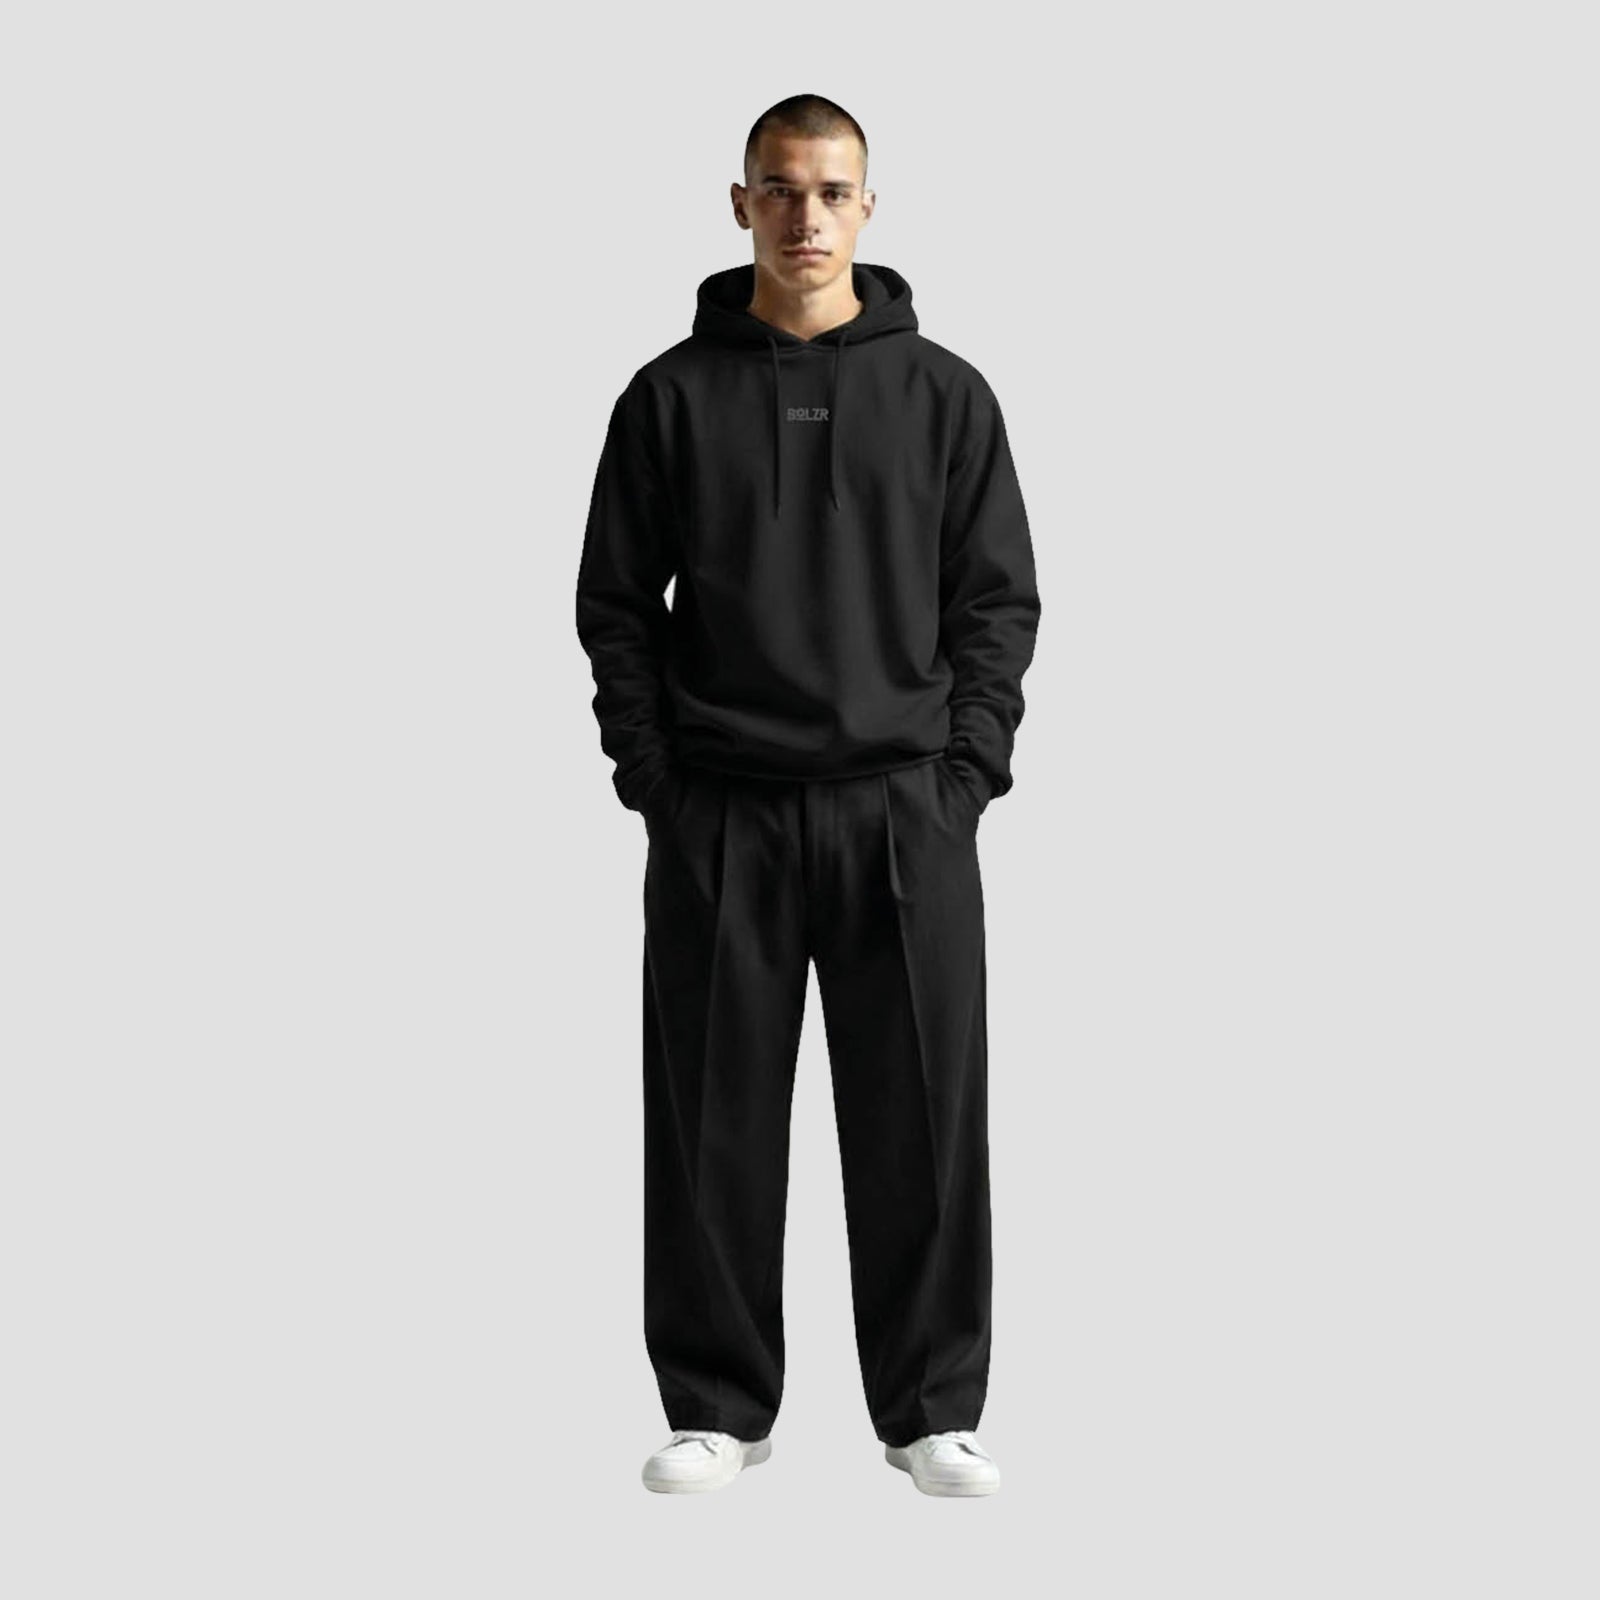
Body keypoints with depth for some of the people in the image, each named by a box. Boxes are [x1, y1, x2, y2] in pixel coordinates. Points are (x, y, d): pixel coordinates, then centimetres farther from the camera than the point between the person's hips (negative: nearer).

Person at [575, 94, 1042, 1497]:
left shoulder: (945, 395, 6)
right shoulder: (672, 396, 5)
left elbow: (998, 599, 5)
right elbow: (617, 602, 6)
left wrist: (968, 769, -5)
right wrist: (650, 772, -3)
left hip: (906, 811, 0)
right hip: (718, 816, 0)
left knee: (924, 1120, 4)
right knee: (715, 1121, 5)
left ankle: (931, 1407, 16)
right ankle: (720, 1407, 17)